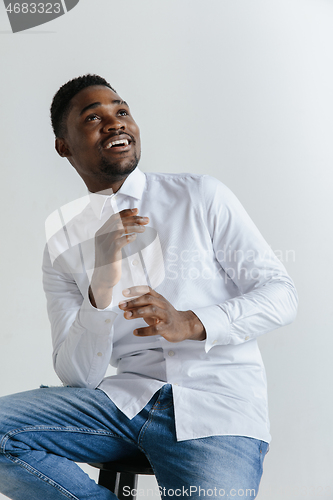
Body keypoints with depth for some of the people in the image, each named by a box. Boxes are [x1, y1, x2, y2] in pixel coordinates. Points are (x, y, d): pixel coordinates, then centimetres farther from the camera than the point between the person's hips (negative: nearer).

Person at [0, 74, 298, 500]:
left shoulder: (202, 195, 1)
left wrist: (191, 324, -19)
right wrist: (101, 285, -18)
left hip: (218, 405, -2)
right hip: (127, 396, 3)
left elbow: (281, 293, -1)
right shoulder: (63, 242, 6)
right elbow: (77, 377, 1)